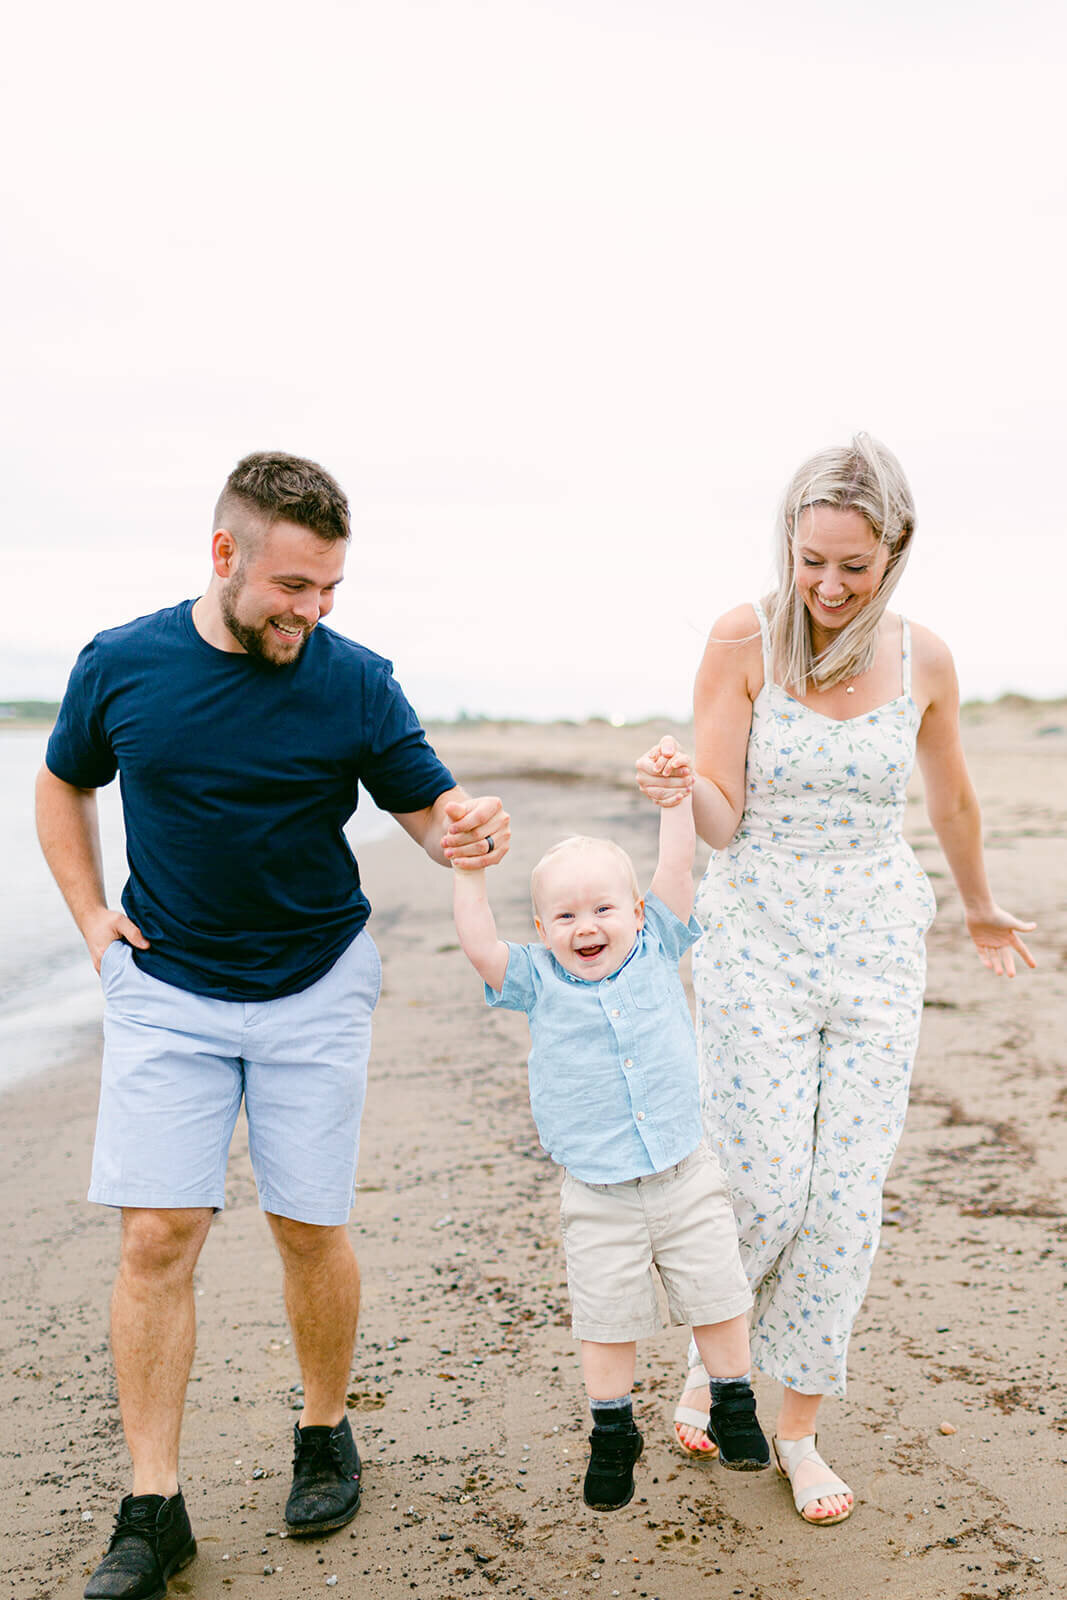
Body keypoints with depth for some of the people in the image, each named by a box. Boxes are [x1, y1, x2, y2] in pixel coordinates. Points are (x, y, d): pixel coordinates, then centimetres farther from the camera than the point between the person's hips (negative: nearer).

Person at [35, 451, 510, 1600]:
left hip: (314, 990, 0)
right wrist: (90, 915, 2)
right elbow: (62, 786, 12)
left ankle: (325, 1435, 30)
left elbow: (432, 814, -4)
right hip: (165, 989, 1)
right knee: (157, 1235, -4)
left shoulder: (355, 684, -8)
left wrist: (467, 834, -28)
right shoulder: (119, 665, -5)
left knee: (309, 1228, 5)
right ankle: (152, 1508, 8)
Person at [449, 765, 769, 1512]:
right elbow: (481, 950, -18)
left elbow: (676, 869, -7)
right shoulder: (537, 982, -3)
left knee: (717, 1297, 10)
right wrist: (470, 877, -24)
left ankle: (734, 1406, 32)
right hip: (599, 1198, -1)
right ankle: (613, 1433, 28)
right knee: (608, 1316, 8)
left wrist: (676, 798, -13)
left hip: (688, 1177, 1)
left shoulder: (656, 951, -1)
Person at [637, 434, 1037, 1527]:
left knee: (847, 1193, 3)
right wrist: (678, 789, -31)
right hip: (758, 941, -2)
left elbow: (950, 799, 16)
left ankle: (799, 1429, 20)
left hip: (876, 946, 3)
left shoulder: (922, 659, -1)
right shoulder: (744, 640, -9)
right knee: (765, 1180, -6)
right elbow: (722, 821, -9)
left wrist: (980, 908, 29)